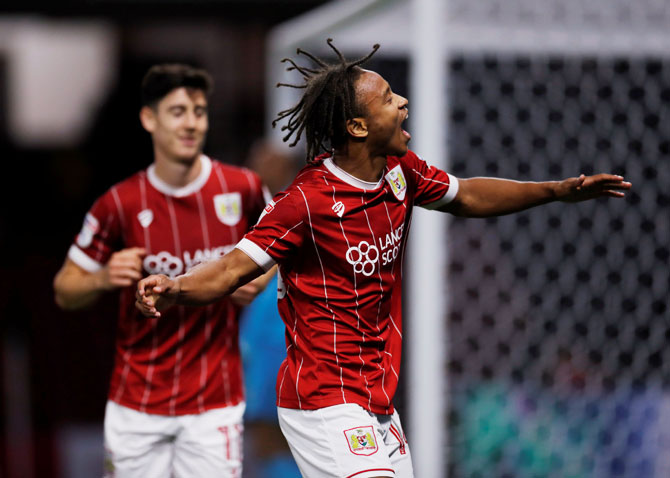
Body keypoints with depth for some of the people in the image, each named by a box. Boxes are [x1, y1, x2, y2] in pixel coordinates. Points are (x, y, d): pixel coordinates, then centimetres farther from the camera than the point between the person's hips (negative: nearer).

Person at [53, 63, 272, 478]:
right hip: (136, 404, 0)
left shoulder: (243, 189, -3)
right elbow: (65, 291, 4)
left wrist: (258, 280, -2)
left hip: (215, 403, 0)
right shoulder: (120, 204, -4)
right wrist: (103, 279, -17)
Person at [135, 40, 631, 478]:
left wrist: (558, 191, 18)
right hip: (325, 405, -8)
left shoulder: (401, 171, 4)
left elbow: (465, 196, 22)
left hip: (380, 400, 8)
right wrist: (175, 289, -40)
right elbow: (234, 268, -21)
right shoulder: (307, 200, -19)